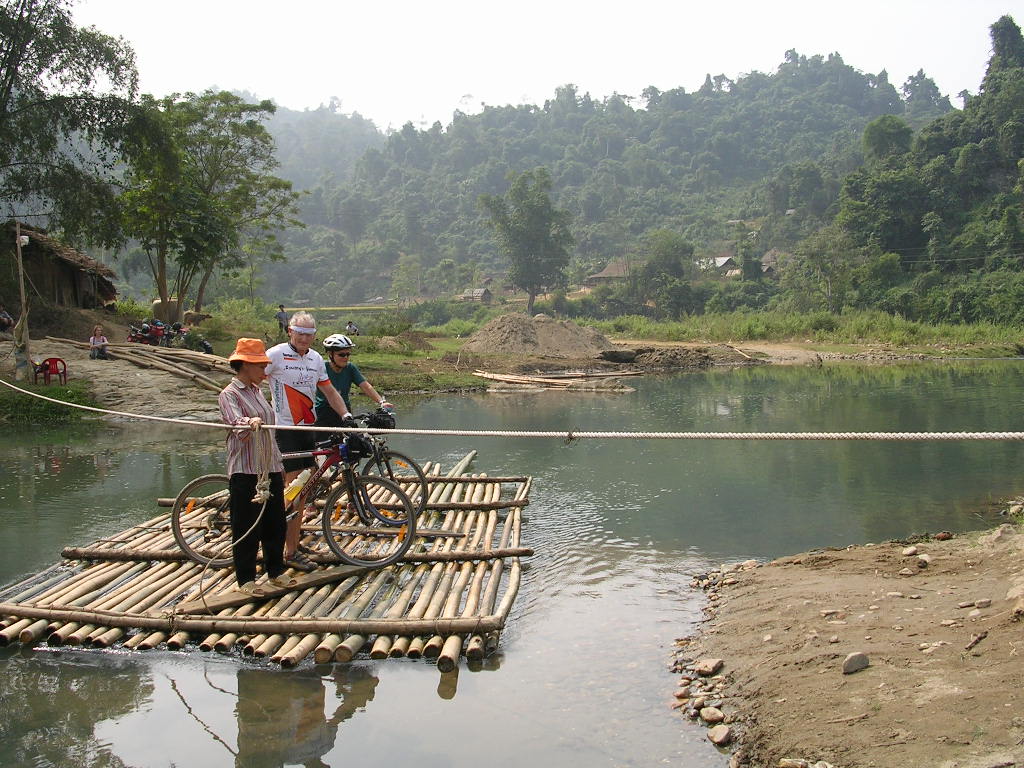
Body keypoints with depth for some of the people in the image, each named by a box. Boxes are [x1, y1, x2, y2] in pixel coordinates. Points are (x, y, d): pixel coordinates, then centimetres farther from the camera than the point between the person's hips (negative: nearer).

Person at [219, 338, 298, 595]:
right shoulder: (230, 394, -9)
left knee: (275, 523, 12)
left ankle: (276, 571, 25)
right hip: (245, 471, -8)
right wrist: (250, 423, -49)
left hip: (270, 467, 8)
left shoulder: (256, 391, 16)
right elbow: (237, 423, -27)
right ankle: (246, 579, 10)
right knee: (247, 526, 0)